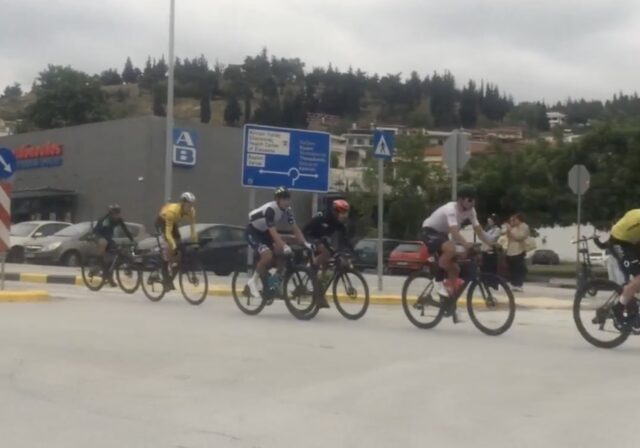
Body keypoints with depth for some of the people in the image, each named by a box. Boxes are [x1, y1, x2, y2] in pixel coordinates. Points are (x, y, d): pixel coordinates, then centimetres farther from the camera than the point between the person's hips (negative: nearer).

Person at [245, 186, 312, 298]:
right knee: (268, 256, -25)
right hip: (253, 232, -8)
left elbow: (295, 228, -10)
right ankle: (253, 281, -7)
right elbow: (273, 232, -36)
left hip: (264, 232, 8)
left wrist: (305, 243, -22)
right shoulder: (270, 209, -32)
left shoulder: (288, 210, -10)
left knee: (281, 252, -9)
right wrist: (284, 246, -46)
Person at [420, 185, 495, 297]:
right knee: (451, 249, -35)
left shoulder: (470, 211, -7)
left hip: (442, 233, 8)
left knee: (455, 269, 0)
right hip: (430, 231, -8)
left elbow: (479, 230, -8)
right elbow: (454, 232, -45)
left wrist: (491, 244, -23)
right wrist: (466, 244, -60)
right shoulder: (451, 209, -31)